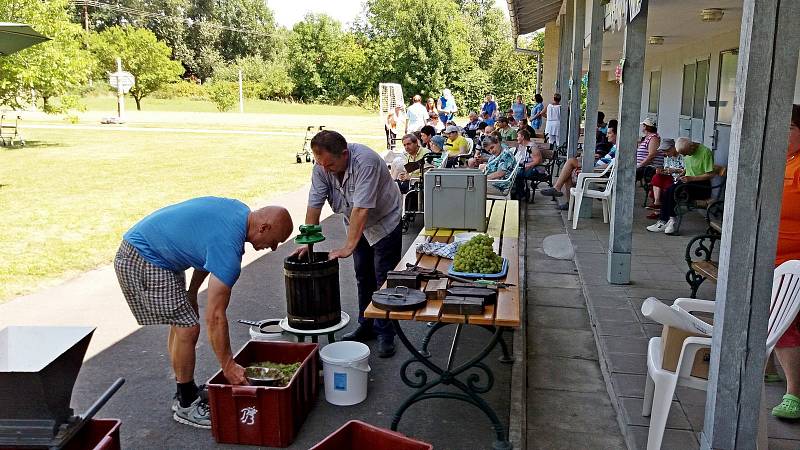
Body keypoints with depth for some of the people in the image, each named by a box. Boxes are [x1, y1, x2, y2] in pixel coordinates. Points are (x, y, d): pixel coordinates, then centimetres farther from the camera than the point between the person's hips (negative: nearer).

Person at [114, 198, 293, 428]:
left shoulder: (241, 211, -1)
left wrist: (192, 292, 16)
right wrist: (228, 366, -17)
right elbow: (214, 317, -25)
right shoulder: (229, 247, -29)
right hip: (143, 263, -10)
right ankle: (186, 405, 7)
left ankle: (185, 393, 27)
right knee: (187, 328, -9)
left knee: (181, 323, 15)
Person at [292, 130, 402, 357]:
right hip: (358, 225, 6)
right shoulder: (321, 166, -16)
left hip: (384, 223, -6)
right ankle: (366, 326, 26)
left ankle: (385, 334, 6)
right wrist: (307, 242, -16)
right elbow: (314, 205, -12)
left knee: (383, 279, -4)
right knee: (362, 277, 13)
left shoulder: (365, 162, -36)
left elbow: (361, 209, -38)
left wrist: (348, 247, -37)